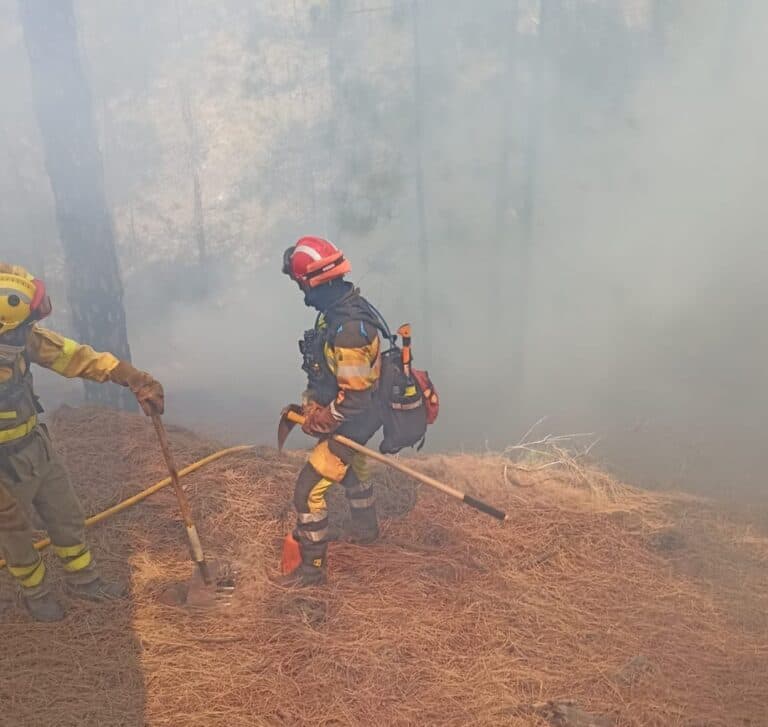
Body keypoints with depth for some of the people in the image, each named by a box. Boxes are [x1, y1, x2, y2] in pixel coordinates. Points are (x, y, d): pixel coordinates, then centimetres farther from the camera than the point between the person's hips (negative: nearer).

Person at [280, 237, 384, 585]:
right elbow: (325, 369, 8)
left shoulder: (348, 329, -34)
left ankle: (312, 566, 11)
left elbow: (353, 398, -31)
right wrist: (312, 403, 0)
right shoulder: (340, 307, -3)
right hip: (357, 416, 10)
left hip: (352, 422, -10)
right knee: (352, 467, 32)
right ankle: (365, 528, 56)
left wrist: (319, 421, -18)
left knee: (308, 489, -5)